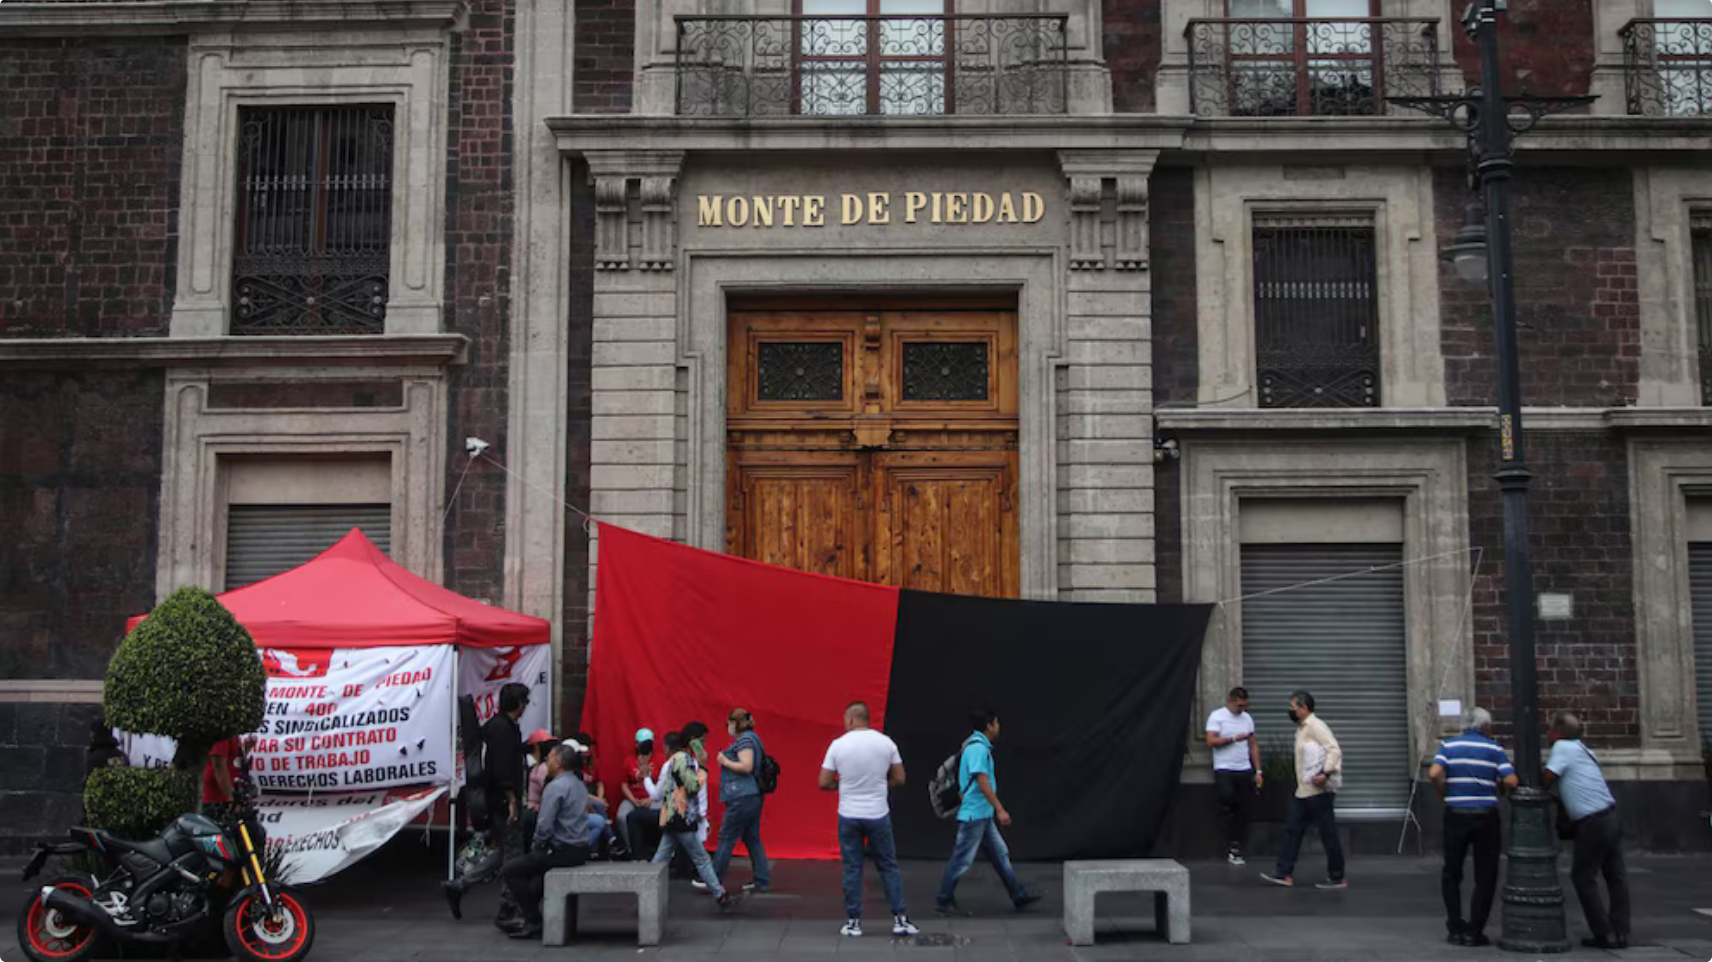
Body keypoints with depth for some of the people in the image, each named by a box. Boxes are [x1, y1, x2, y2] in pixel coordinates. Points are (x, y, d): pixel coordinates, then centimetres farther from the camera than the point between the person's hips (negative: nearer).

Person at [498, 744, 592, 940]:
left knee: (512, 870, 0)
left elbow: (545, 825, -21)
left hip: (563, 851, -10)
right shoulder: (578, 784, 13)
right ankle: (526, 915, 28)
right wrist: (538, 844, 18)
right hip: (580, 849, 10)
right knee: (528, 865, 29)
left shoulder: (556, 786, -17)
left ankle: (534, 923, 3)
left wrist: (537, 844, -1)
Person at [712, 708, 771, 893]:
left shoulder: (744, 740, -13)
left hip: (743, 798, -10)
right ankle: (762, 881, 12)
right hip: (754, 796, 10)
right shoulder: (752, 738, 19)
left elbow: (746, 766, -23)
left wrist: (725, 761, -11)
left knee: (726, 838, -4)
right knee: (752, 838, 12)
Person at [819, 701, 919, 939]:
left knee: (852, 869, 7)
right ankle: (900, 919, 9)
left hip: (849, 816, -1)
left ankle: (853, 922, 10)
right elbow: (899, 780, 1)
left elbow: (824, 783, -4)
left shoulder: (838, 745, -7)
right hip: (878, 815, 1)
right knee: (888, 867, 10)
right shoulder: (886, 743, -4)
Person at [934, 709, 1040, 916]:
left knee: (1001, 854, 11)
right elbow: (982, 782, -23)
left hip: (984, 815, 10)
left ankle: (1019, 896, 16)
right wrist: (1000, 809, -22)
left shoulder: (979, 746, 14)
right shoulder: (978, 748, -18)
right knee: (962, 860, -2)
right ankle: (943, 901, 7)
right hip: (974, 814, -10)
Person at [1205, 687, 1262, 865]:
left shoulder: (1247, 718, 13)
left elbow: (1253, 745, 15)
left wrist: (1258, 771, 10)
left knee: (1243, 812, 3)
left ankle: (1236, 850, 10)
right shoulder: (1217, 716, -3)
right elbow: (1211, 741, -13)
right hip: (1224, 770, -5)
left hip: (1244, 770, 5)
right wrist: (1234, 739, -13)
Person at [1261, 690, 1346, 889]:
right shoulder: (1301, 728, 17)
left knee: (1328, 834, -2)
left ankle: (1337, 878, 5)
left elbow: (1334, 749, -23)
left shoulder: (1316, 726, -13)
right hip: (1304, 791, 10)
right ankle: (1284, 873, 10)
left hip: (1319, 791, -10)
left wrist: (1326, 773, -31)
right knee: (1293, 830, 8)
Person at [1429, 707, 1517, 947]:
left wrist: (1444, 792, 4)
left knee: (1452, 874, 14)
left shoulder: (1449, 746, 3)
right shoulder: (1494, 749, 2)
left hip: (1456, 816, 1)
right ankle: (1474, 932, 5)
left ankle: (1456, 929, 9)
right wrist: (1496, 787, 11)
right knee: (1485, 877, 8)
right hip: (1486, 817, -1)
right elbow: (1511, 781, -9)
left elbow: (1434, 774, -13)